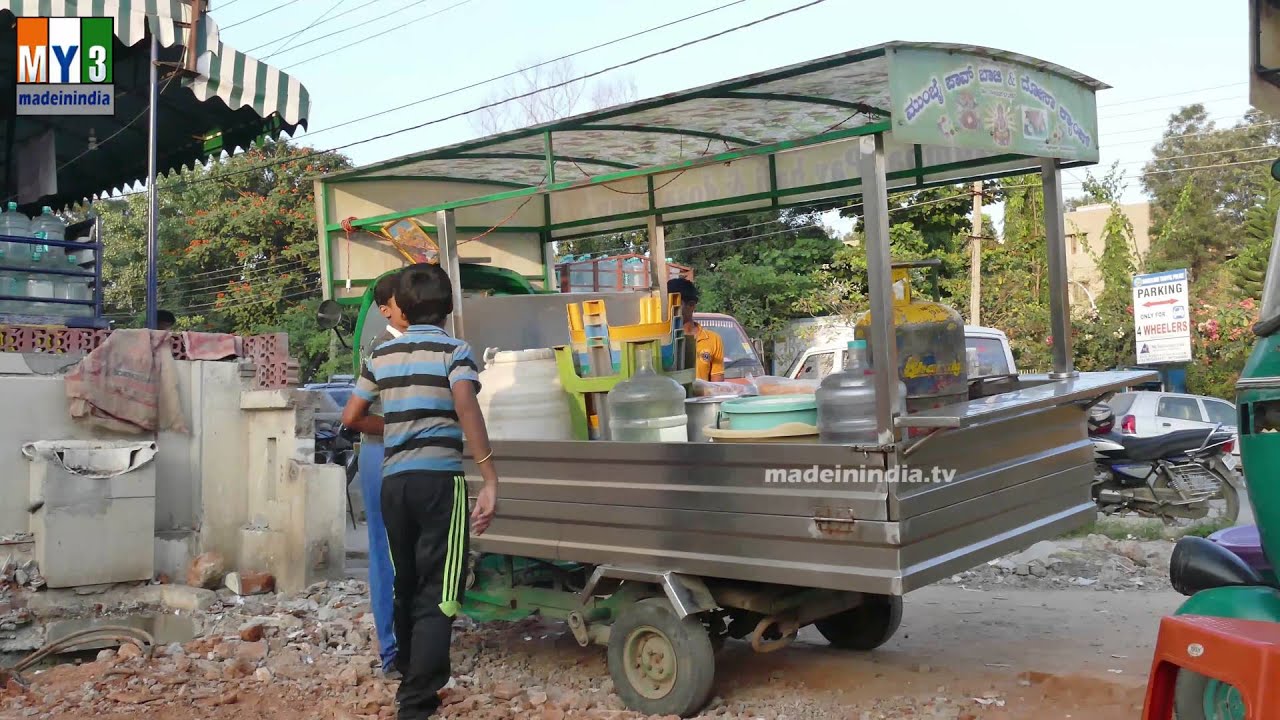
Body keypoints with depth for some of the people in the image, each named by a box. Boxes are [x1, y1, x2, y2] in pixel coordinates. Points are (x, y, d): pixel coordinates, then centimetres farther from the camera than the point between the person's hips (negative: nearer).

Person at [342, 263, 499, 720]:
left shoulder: (382, 355, 12)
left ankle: (412, 679, 34)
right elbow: (466, 408, -21)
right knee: (438, 594, -5)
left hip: (395, 481, 5)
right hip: (440, 479, -5)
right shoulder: (454, 351, -3)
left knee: (407, 585, 19)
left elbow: (351, 417, 17)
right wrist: (490, 480, -24)